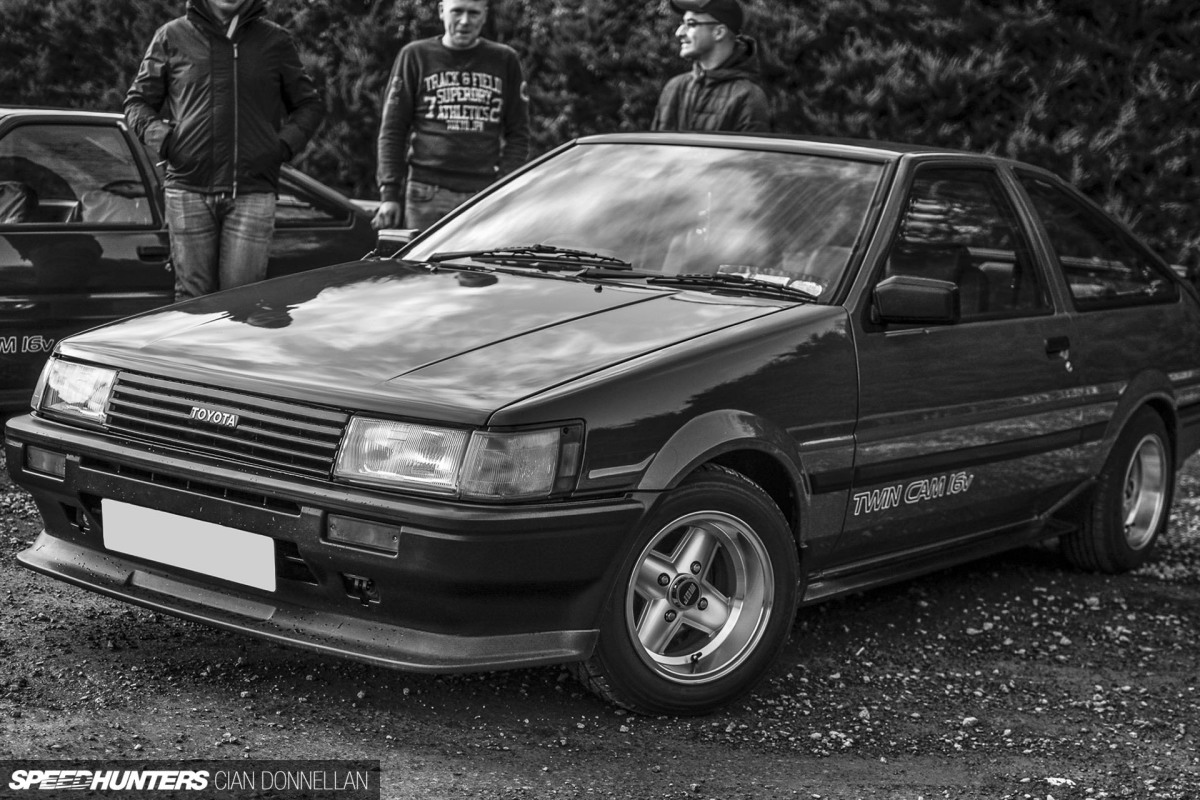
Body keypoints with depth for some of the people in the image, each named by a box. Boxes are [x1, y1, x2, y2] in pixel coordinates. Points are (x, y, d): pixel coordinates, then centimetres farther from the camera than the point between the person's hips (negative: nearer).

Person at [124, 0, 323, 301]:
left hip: (252, 194, 0)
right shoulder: (172, 37, 9)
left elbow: (310, 105, 18)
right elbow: (137, 101, 17)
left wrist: (285, 143, 1)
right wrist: (157, 135, -2)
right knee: (193, 298, 1)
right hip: (188, 190, 1)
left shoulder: (275, 41, 10)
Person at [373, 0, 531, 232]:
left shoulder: (504, 60, 12)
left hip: (486, 195, 1)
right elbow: (392, 130, 8)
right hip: (427, 194, -1)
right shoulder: (415, 56, 9)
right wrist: (389, 193, -1)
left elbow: (518, 135, 11)